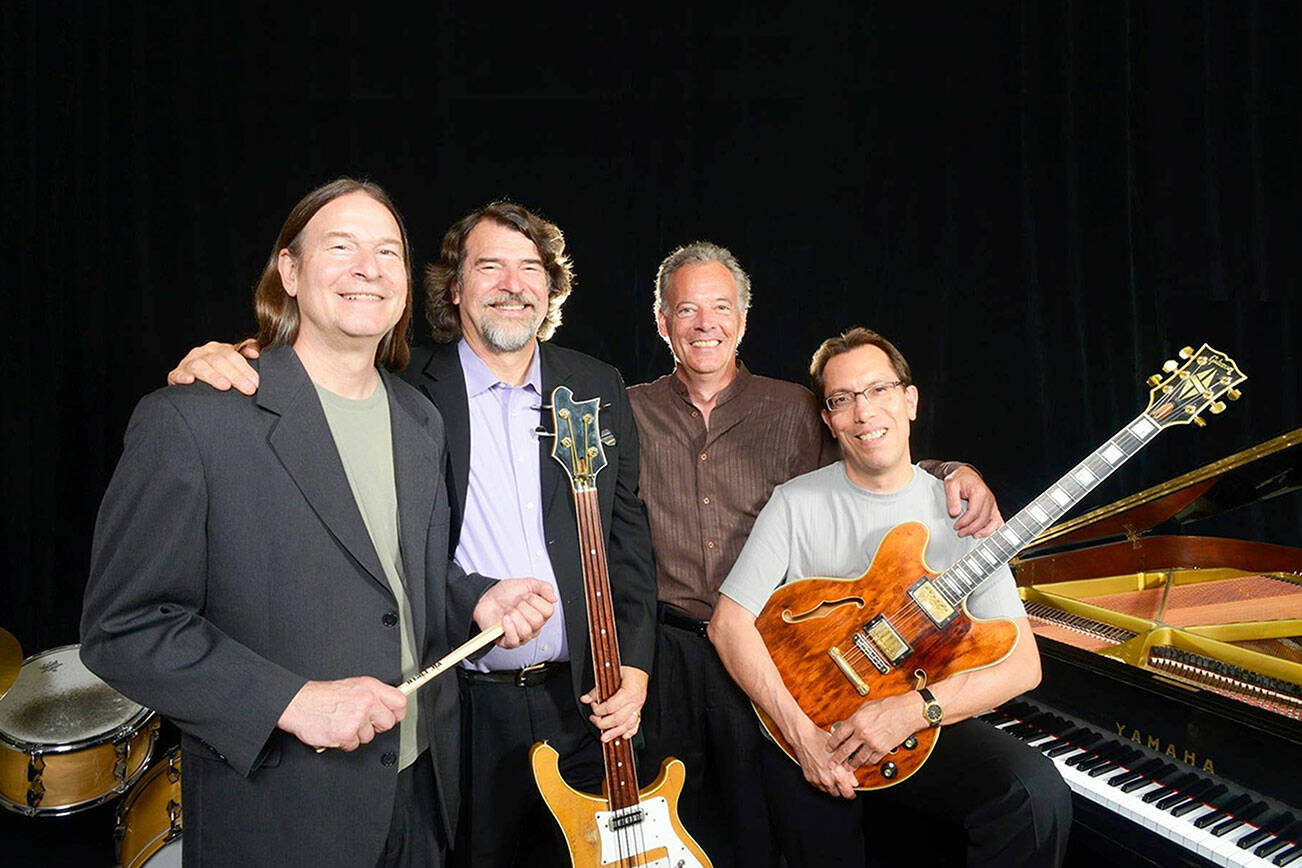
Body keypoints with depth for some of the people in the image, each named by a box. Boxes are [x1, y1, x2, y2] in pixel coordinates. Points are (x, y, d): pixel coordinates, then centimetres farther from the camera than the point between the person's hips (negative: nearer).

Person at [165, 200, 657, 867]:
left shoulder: (597, 388, 4)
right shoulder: (405, 391, -6)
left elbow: (628, 532, 7)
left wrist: (634, 662, 2)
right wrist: (206, 366, -27)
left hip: (583, 697, 3)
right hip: (457, 706, -3)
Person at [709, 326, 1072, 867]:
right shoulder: (797, 503, -1)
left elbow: (1023, 663, -2)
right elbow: (728, 623, -6)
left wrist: (913, 710, -17)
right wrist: (800, 732, -16)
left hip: (927, 726, 1)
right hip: (814, 727, -1)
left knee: (1038, 793, -23)